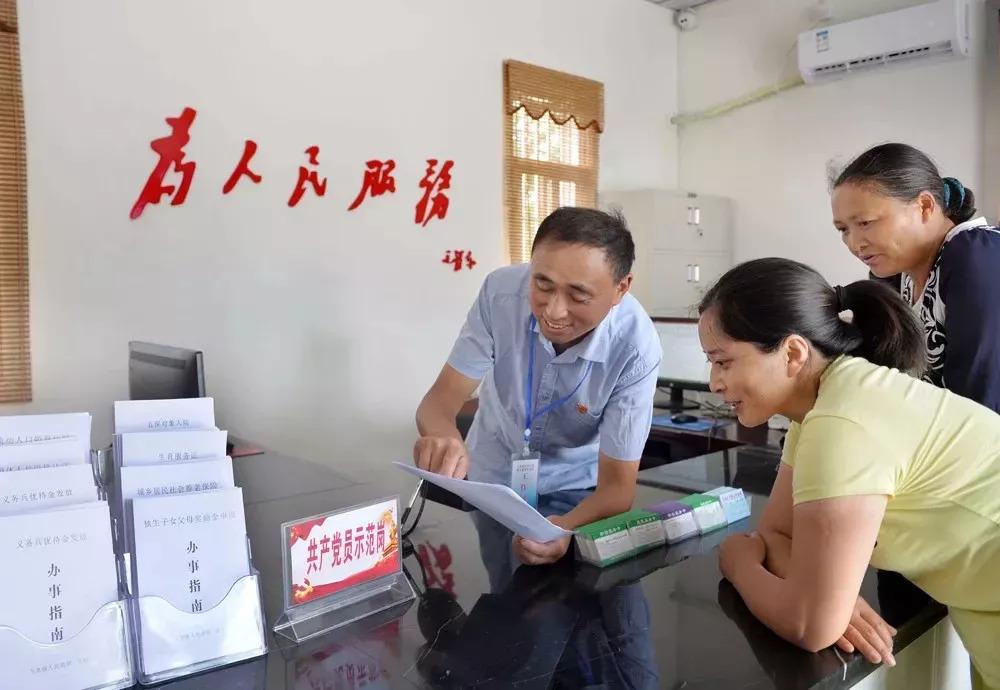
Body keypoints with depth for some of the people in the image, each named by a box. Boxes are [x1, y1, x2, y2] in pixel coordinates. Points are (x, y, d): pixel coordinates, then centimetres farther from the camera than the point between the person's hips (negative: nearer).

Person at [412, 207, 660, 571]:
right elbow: (442, 398, -22)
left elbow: (617, 484, -26)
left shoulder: (636, 347, -32)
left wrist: (566, 529, -47)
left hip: (574, 493, -2)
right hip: (492, 476, 2)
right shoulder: (500, 291, -27)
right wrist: (441, 436, -46)